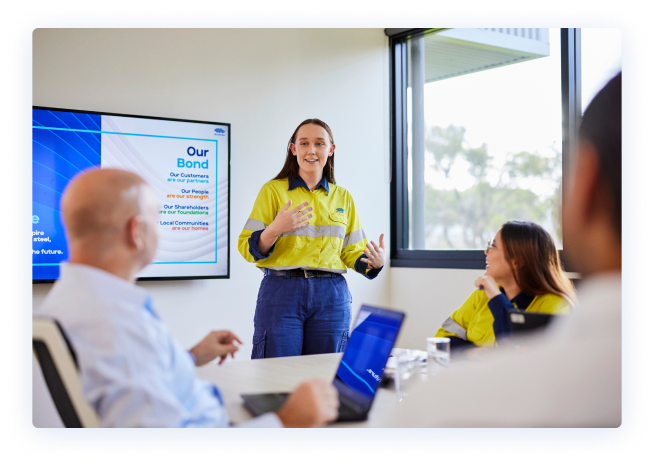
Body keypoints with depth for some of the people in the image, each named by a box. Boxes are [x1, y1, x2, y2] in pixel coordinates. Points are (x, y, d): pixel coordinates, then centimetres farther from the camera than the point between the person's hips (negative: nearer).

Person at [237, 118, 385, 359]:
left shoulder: (342, 197, 13)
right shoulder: (272, 190, 2)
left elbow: (352, 251, 14)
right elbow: (247, 248, -3)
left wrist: (375, 262, -7)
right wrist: (276, 229, -22)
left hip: (331, 297, 3)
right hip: (281, 293, -3)